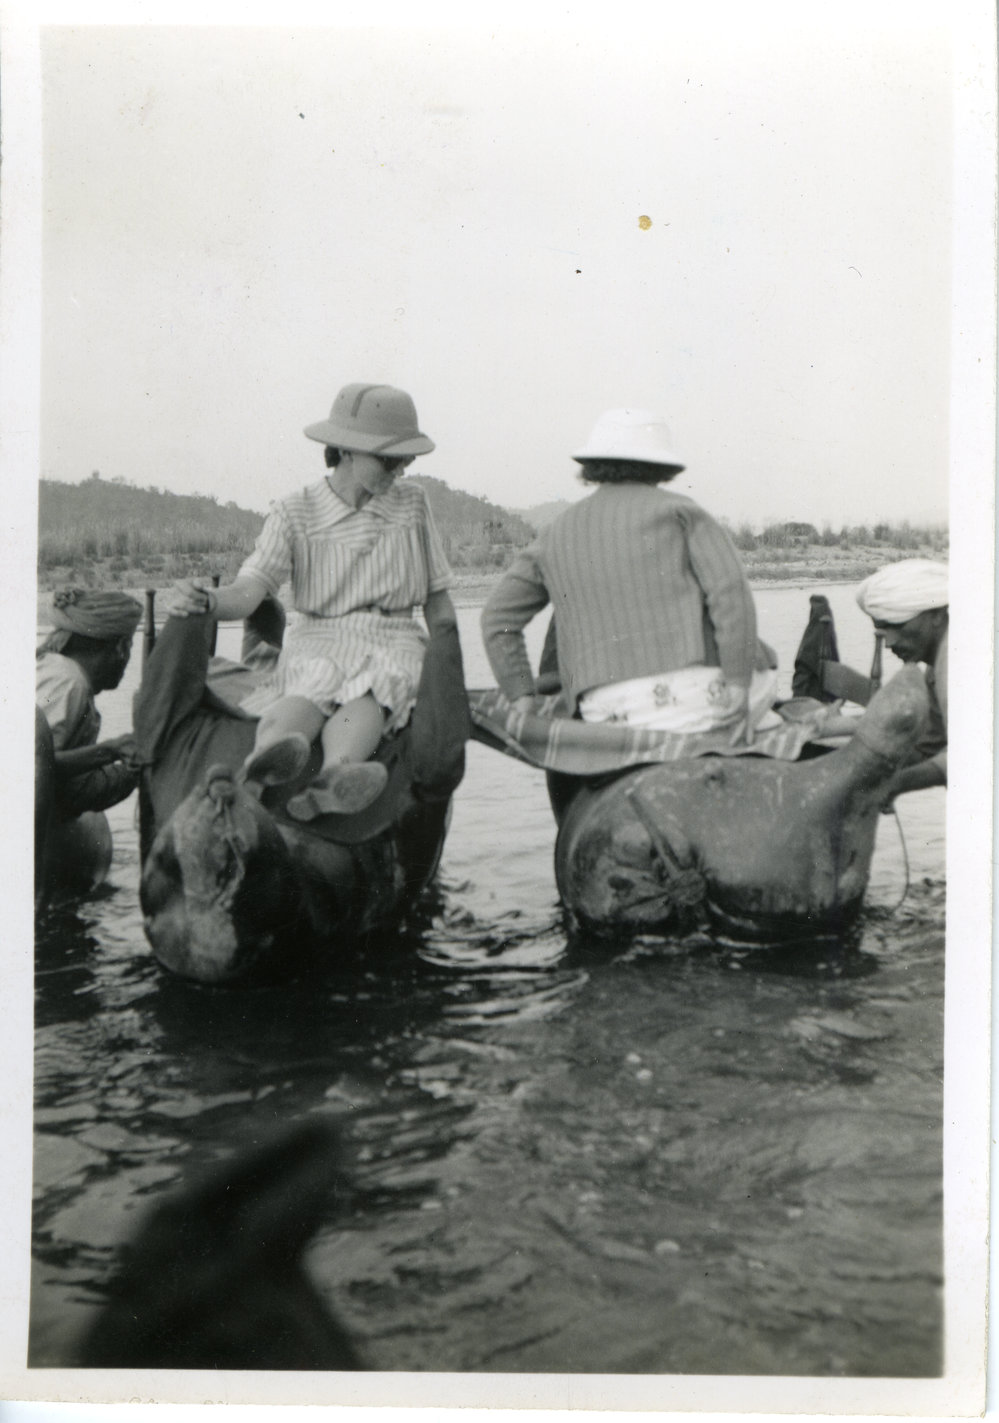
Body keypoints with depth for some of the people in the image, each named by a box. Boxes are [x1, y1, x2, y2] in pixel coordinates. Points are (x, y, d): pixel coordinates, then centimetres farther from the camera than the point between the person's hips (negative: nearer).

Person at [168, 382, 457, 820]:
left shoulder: (412, 504, 12)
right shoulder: (295, 512, 4)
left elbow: (438, 600, 17)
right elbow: (250, 589, -9)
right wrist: (207, 601, -32)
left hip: (393, 640, 1)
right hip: (318, 639, -1)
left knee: (371, 689, -35)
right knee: (313, 686, -37)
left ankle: (334, 776, -64)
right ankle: (270, 753, -70)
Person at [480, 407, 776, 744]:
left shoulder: (557, 535, 20)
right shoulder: (678, 511, 8)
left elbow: (498, 616, 18)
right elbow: (729, 590, -6)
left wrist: (523, 701, 16)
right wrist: (738, 691, -7)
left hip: (607, 711, 4)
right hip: (692, 691, -4)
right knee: (761, 680, 30)